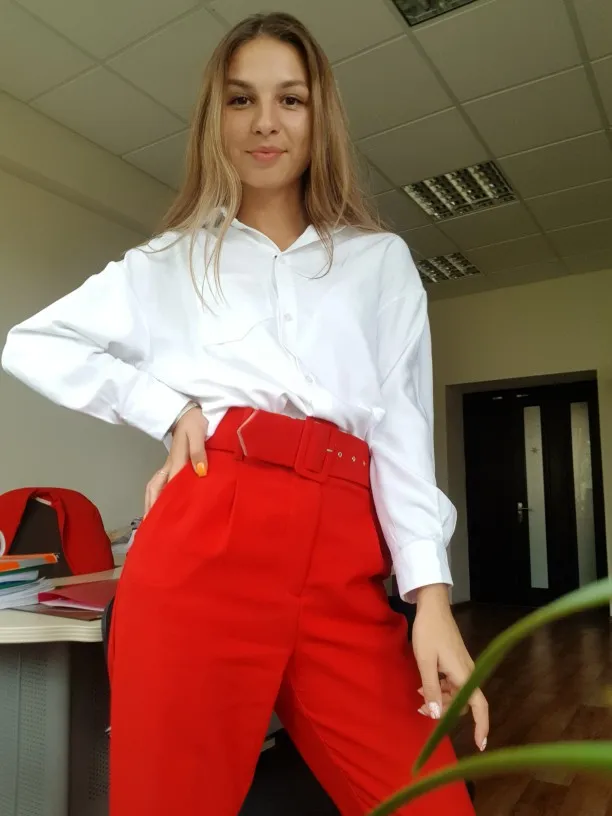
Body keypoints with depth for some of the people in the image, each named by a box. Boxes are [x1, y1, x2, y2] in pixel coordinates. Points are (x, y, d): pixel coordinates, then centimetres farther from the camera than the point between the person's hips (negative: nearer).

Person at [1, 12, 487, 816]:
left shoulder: (382, 261, 16)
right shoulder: (170, 262, 16)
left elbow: (404, 428, 8)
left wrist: (430, 592, -4)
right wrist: (169, 406, 4)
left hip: (343, 561, 2)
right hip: (205, 539, 0)